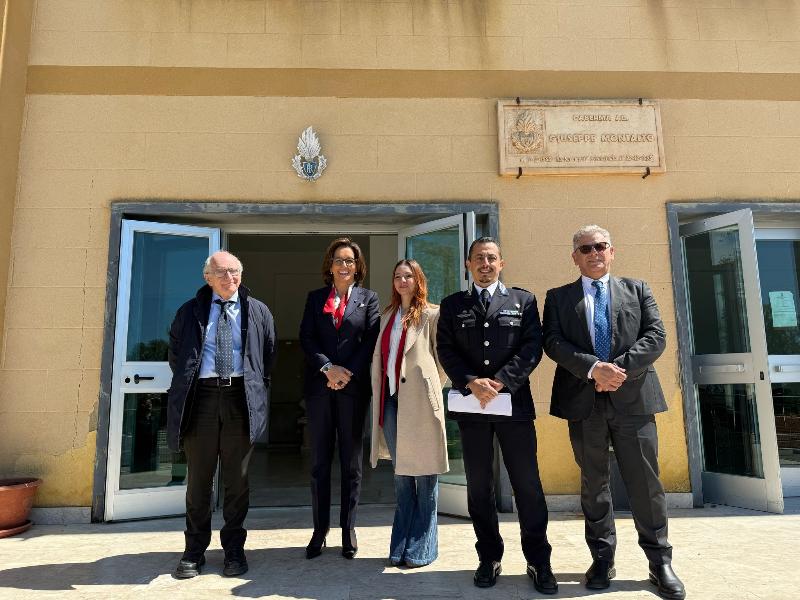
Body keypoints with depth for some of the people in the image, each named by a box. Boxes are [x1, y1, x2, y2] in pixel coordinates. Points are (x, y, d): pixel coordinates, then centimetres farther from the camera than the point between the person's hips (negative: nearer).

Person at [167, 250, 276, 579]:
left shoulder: (257, 311, 9)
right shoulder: (190, 311, 9)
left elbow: (269, 355, 14)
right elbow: (176, 352, 17)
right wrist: (186, 386, 10)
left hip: (241, 398, 0)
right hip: (201, 396, 0)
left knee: (236, 478, 8)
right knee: (198, 478, 8)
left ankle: (234, 549, 21)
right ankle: (194, 550, 23)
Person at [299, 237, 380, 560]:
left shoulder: (368, 298, 7)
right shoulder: (315, 298, 11)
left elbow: (371, 341, -2)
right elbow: (306, 338, 2)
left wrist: (348, 374, -12)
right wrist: (328, 368, -12)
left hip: (353, 387, -1)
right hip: (319, 386, 2)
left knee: (351, 462, 7)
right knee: (319, 462, 7)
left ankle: (349, 529, 19)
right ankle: (320, 529, 18)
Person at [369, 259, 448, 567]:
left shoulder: (431, 314, -2)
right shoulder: (387, 316, 16)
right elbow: (379, 357, 17)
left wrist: (430, 387, 2)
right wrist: (378, 390, 9)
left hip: (419, 400, -5)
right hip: (391, 398, 6)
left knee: (424, 474, 3)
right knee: (400, 474, 13)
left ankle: (422, 548, 15)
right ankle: (401, 545, 23)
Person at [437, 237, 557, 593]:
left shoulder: (523, 301, 8)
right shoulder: (452, 305, 11)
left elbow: (532, 347, -2)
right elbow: (446, 350, 1)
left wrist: (499, 382, -14)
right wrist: (471, 383, -14)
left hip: (514, 402, -1)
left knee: (527, 483, 4)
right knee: (479, 485, 9)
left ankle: (538, 561, 18)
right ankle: (489, 558, 23)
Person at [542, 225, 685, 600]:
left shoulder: (637, 290, 12)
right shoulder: (558, 298, 9)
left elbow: (656, 336, 0)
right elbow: (553, 342, -4)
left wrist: (621, 368, -14)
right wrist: (593, 368, -18)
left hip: (633, 398, 0)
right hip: (584, 402, 0)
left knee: (645, 481, 5)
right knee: (593, 483, 10)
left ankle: (660, 562, 21)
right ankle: (602, 560, 23)